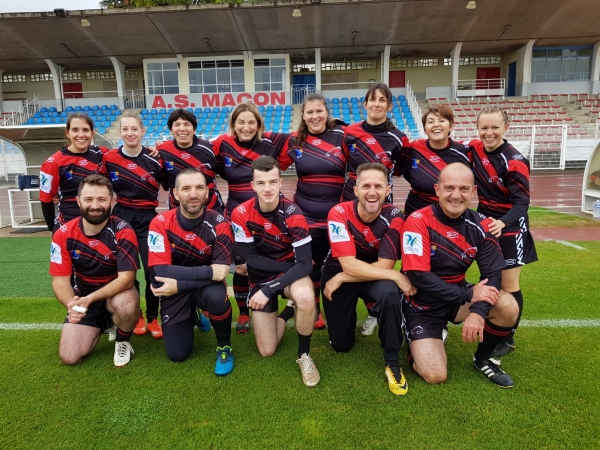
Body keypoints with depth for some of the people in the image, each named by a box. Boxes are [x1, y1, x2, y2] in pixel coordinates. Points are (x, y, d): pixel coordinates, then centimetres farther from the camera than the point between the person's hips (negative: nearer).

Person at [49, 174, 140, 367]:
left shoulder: (123, 232, -21)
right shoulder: (63, 234, -11)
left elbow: (126, 278, -26)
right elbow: (60, 279, -11)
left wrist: (90, 299, -39)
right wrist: (72, 305, -32)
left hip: (117, 293, -3)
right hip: (82, 299, 3)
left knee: (126, 304, -39)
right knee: (70, 357, -7)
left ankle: (122, 341, -3)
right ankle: (101, 326, 25)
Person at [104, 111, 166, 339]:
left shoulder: (153, 159, -5)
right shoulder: (109, 159, -1)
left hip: (148, 219, -1)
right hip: (121, 218, 2)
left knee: (153, 270, -5)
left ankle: (153, 318, 14)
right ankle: (136, 316, 26)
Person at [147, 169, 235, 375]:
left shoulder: (218, 223, -20)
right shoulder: (160, 223, -19)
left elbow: (220, 272, -23)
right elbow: (160, 271, -27)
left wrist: (178, 285, -28)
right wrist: (208, 271, -33)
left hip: (205, 286, -1)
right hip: (173, 292, 1)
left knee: (216, 296, -36)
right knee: (177, 354, -3)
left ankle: (224, 346, -6)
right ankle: (191, 318, 31)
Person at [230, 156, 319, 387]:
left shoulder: (293, 214, -22)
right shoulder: (241, 214, -18)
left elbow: (305, 264, -25)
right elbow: (252, 260, -12)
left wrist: (269, 290, -30)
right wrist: (290, 265, -18)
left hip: (291, 271, -1)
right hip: (260, 277, 2)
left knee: (306, 297, -39)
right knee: (267, 351, 1)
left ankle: (304, 355, -10)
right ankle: (286, 311, 31)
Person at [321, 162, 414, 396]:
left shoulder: (394, 217, -21)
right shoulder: (339, 214, -26)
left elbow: (385, 265, -23)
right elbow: (349, 265, -30)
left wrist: (343, 278, -25)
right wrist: (396, 276, -31)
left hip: (375, 277, 0)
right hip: (338, 273, 0)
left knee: (389, 294, -36)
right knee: (341, 345, 5)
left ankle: (393, 363, -13)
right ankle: (347, 314, 39)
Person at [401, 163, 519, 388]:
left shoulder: (480, 226, -6)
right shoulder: (418, 222, -21)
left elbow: (493, 273, -12)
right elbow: (418, 276, -25)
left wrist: (478, 311, -29)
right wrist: (469, 295, -24)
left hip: (459, 296, 5)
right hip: (422, 303, -4)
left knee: (508, 308, -20)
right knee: (435, 376, -15)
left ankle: (482, 359, 9)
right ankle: (417, 345, 21)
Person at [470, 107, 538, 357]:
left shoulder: (514, 162, -22)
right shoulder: (474, 149, -4)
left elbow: (522, 202, -26)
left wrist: (503, 223, -44)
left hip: (509, 228, -6)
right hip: (484, 221, 6)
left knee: (508, 285, 4)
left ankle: (507, 338, 21)